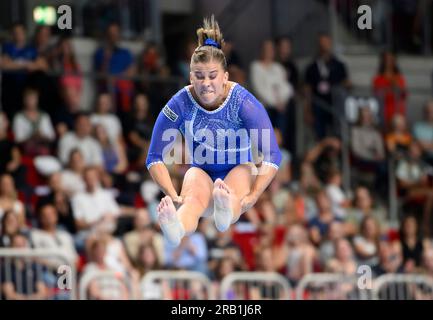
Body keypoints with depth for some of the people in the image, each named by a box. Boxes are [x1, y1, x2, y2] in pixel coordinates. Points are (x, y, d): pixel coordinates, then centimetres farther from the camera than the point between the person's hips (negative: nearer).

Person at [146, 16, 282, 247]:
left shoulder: (243, 102, -19)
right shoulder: (180, 104, -16)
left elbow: (272, 156, -23)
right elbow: (154, 158, -13)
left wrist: (252, 197, -35)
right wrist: (174, 196, -28)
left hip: (240, 169, 0)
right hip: (201, 171, 0)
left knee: (231, 191, -37)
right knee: (195, 197, -36)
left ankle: (225, 211, -75)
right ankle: (176, 229, -72)